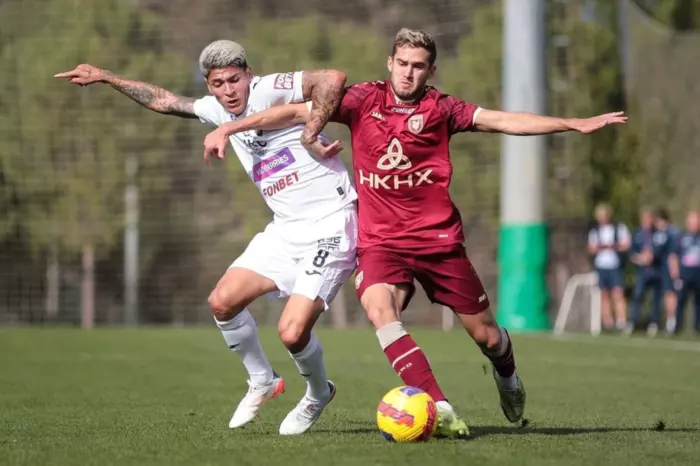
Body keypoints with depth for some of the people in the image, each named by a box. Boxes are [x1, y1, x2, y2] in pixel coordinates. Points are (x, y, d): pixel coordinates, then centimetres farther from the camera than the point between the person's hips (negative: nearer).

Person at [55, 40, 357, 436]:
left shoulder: (269, 91, -16)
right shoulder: (218, 110, 10)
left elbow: (333, 79, -33)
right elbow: (163, 101, 26)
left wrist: (310, 136, -26)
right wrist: (106, 77, 28)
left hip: (330, 227, -8)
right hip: (285, 229, 8)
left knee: (292, 331, -16)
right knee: (223, 301, -1)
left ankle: (319, 395, 16)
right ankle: (263, 382, 22)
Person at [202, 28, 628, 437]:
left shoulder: (440, 108, -2)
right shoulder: (364, 100, -2)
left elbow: (503, 121, -7)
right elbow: (299, 112, -3)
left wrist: (575, 124, -13)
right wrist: (228, 128, -9)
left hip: (439, 238, 1)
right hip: (381, 241, 0)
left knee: (486, 334, 6)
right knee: (379, 309, -31)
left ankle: (508, 378, 44)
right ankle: (441, 410, -34)